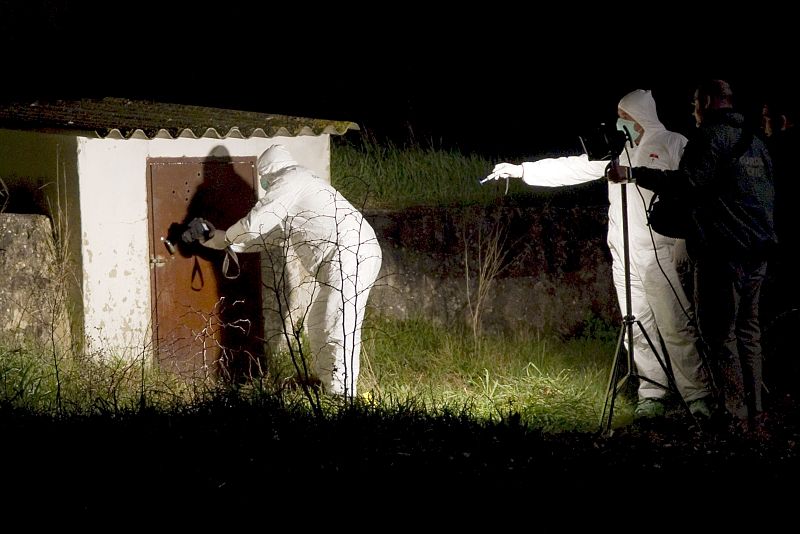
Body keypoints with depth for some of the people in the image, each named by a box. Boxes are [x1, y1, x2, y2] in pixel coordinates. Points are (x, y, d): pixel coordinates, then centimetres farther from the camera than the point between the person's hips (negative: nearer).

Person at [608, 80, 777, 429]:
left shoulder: (710, 137, -9)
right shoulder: (753, 140, 18)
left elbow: (687, 182, -21)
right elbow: (768, 192, 23)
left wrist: (633, 174, -18)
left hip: (723, 252, -9)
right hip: (758, 251, 9)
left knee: (720, 335, -6)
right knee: (747, 331, 13)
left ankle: (734, 415, -9)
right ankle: (754, 410, 12)